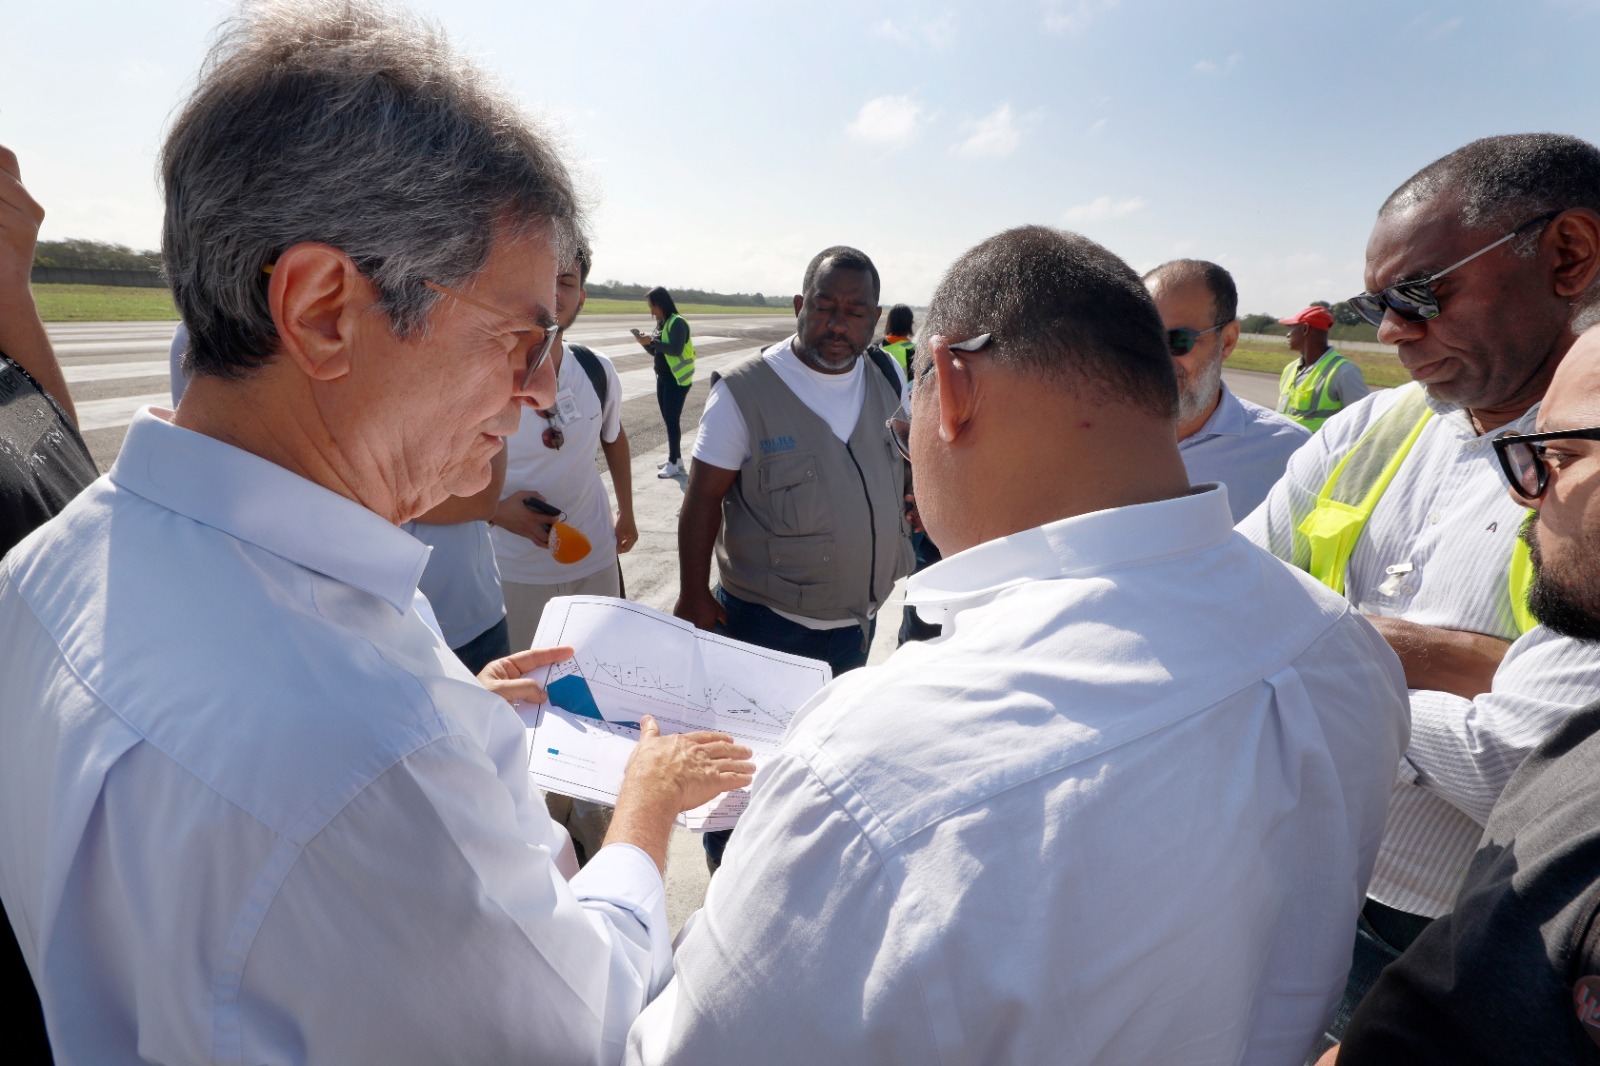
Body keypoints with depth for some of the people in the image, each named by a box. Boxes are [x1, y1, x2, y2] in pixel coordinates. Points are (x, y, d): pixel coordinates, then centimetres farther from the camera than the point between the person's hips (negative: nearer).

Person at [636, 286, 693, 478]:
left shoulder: (677, 322, -14)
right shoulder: (661, 324, 11)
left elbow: (676, 349, -25)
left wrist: (652, 341, -23)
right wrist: (645, 342, -2)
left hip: (677, 379, -9)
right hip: (663, 378, 9)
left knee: (672, 420, -6)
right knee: (668, 420, 12)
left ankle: (673, 463, 0)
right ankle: (676, 458, 21)